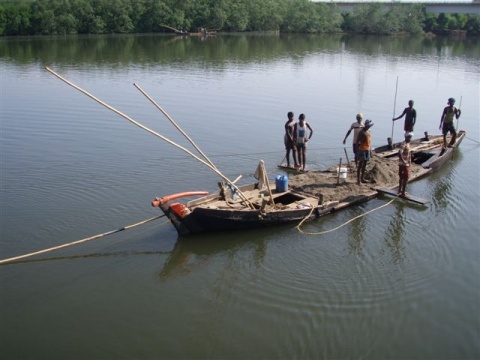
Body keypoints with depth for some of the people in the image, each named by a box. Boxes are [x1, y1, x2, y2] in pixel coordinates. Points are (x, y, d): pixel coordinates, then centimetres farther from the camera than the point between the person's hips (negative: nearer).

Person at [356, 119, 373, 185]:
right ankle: (358, 180, -7)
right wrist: (358, 149, -18)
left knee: (364, 164, 13)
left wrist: (370, 149, 15)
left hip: (367, 149, 8)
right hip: (362, 149, -8)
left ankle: (362, 178, 22)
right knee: (360, 164, -7)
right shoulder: (362, 132, -13)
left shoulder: (368, 131, 12)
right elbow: (357, 141, -14)